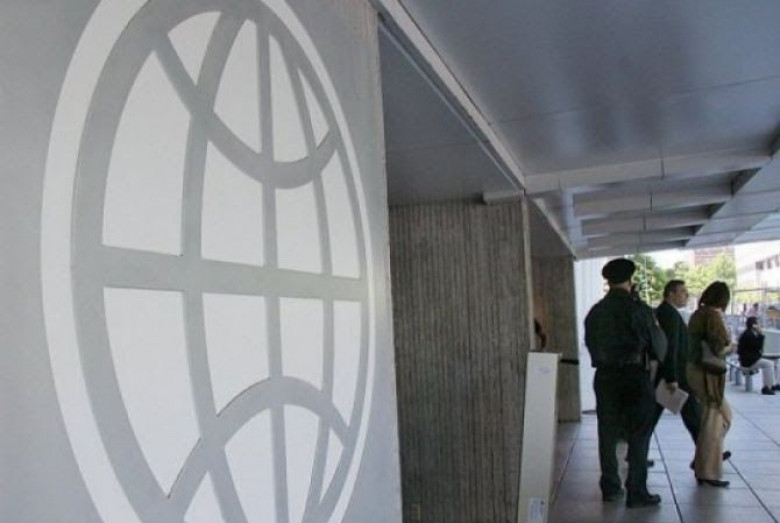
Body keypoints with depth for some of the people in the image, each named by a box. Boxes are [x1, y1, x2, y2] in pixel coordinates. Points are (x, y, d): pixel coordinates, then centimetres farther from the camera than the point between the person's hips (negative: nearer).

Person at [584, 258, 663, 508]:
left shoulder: (595, 311, 4)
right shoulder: (640, 309, -11)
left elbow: (590, 345, 7)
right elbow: (654, 344, -6)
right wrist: (649, 358, 14)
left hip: (605, 376, 5)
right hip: (635, 376, -4)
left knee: (607, 434, 12)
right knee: (638, 435, 4)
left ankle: (610, 487, 20)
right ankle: (637, 492, 7)